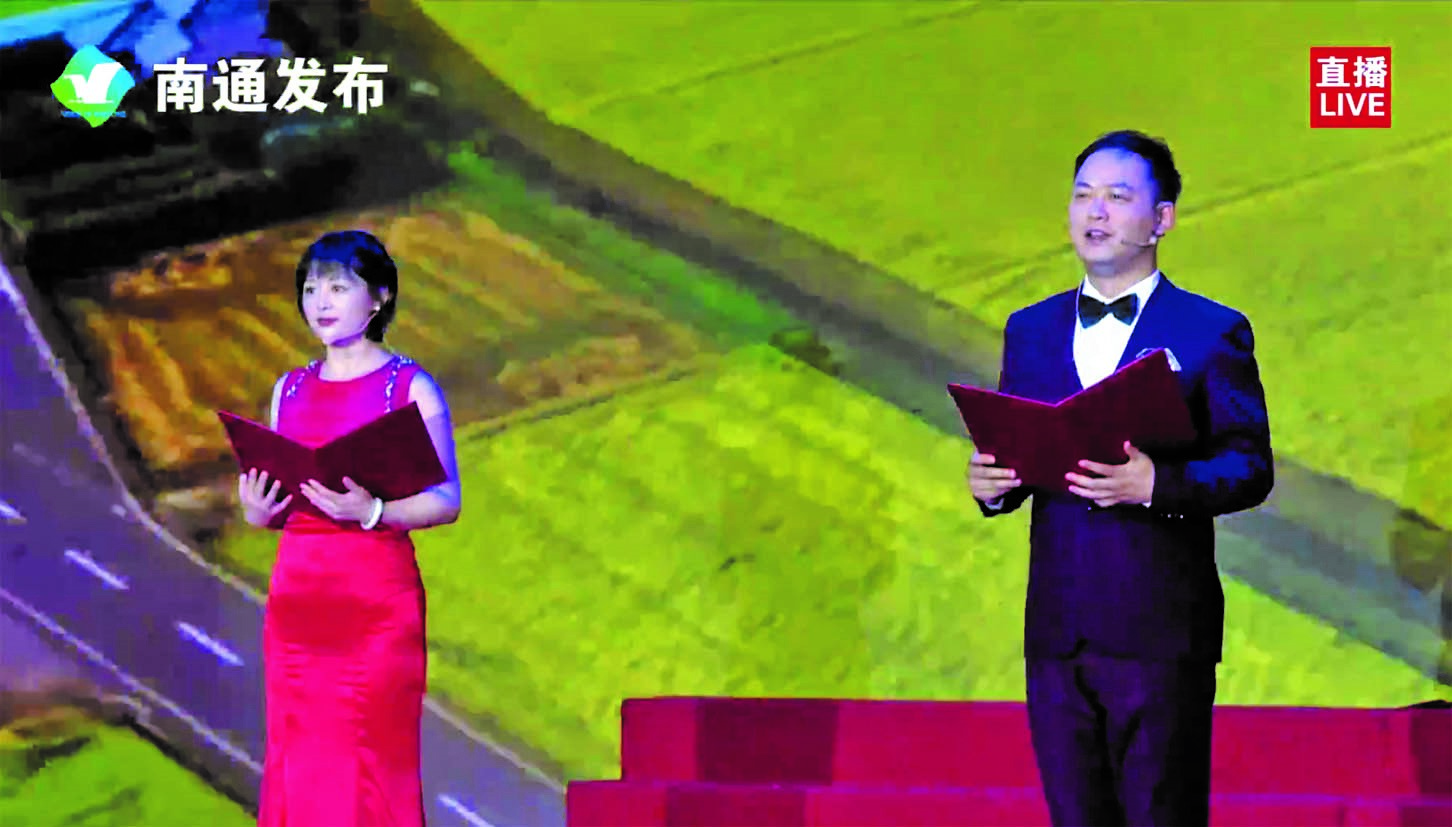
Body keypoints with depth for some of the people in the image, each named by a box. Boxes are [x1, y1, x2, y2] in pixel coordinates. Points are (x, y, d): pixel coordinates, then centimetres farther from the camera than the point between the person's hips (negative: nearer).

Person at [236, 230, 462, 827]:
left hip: (378, 598, -5)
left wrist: (370, 511, -21)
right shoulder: (290, 390, 15)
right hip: (296, 593, 5)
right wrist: (259, 510, -4)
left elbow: (446, 500, -6)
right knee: (299, 763, 2)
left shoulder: (410, 387, 1)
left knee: (374, 763, -7)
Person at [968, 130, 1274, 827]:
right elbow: (1013, 454, 18)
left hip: (1162, 631, -4)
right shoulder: (1029, 331, 16)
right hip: (1057, 630, 4)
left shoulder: (1212, 332, 1)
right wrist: (992, 484, -6)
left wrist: (1157, 483, -22)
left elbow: (1251, 466, -5)